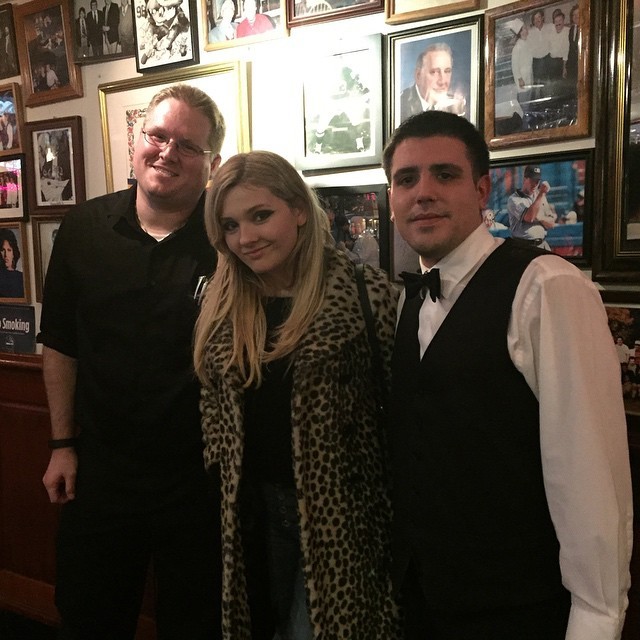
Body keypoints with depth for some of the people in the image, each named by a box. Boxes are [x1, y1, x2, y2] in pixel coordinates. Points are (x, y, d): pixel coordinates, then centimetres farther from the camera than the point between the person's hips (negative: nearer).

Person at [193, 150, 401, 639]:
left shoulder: (367, 294, -12)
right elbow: (214, 401, 12)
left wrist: (395, 503, -11)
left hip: (339, 509, -4)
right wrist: (226, 468, 5)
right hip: (252, 506, 5)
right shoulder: (221, 305, 3)